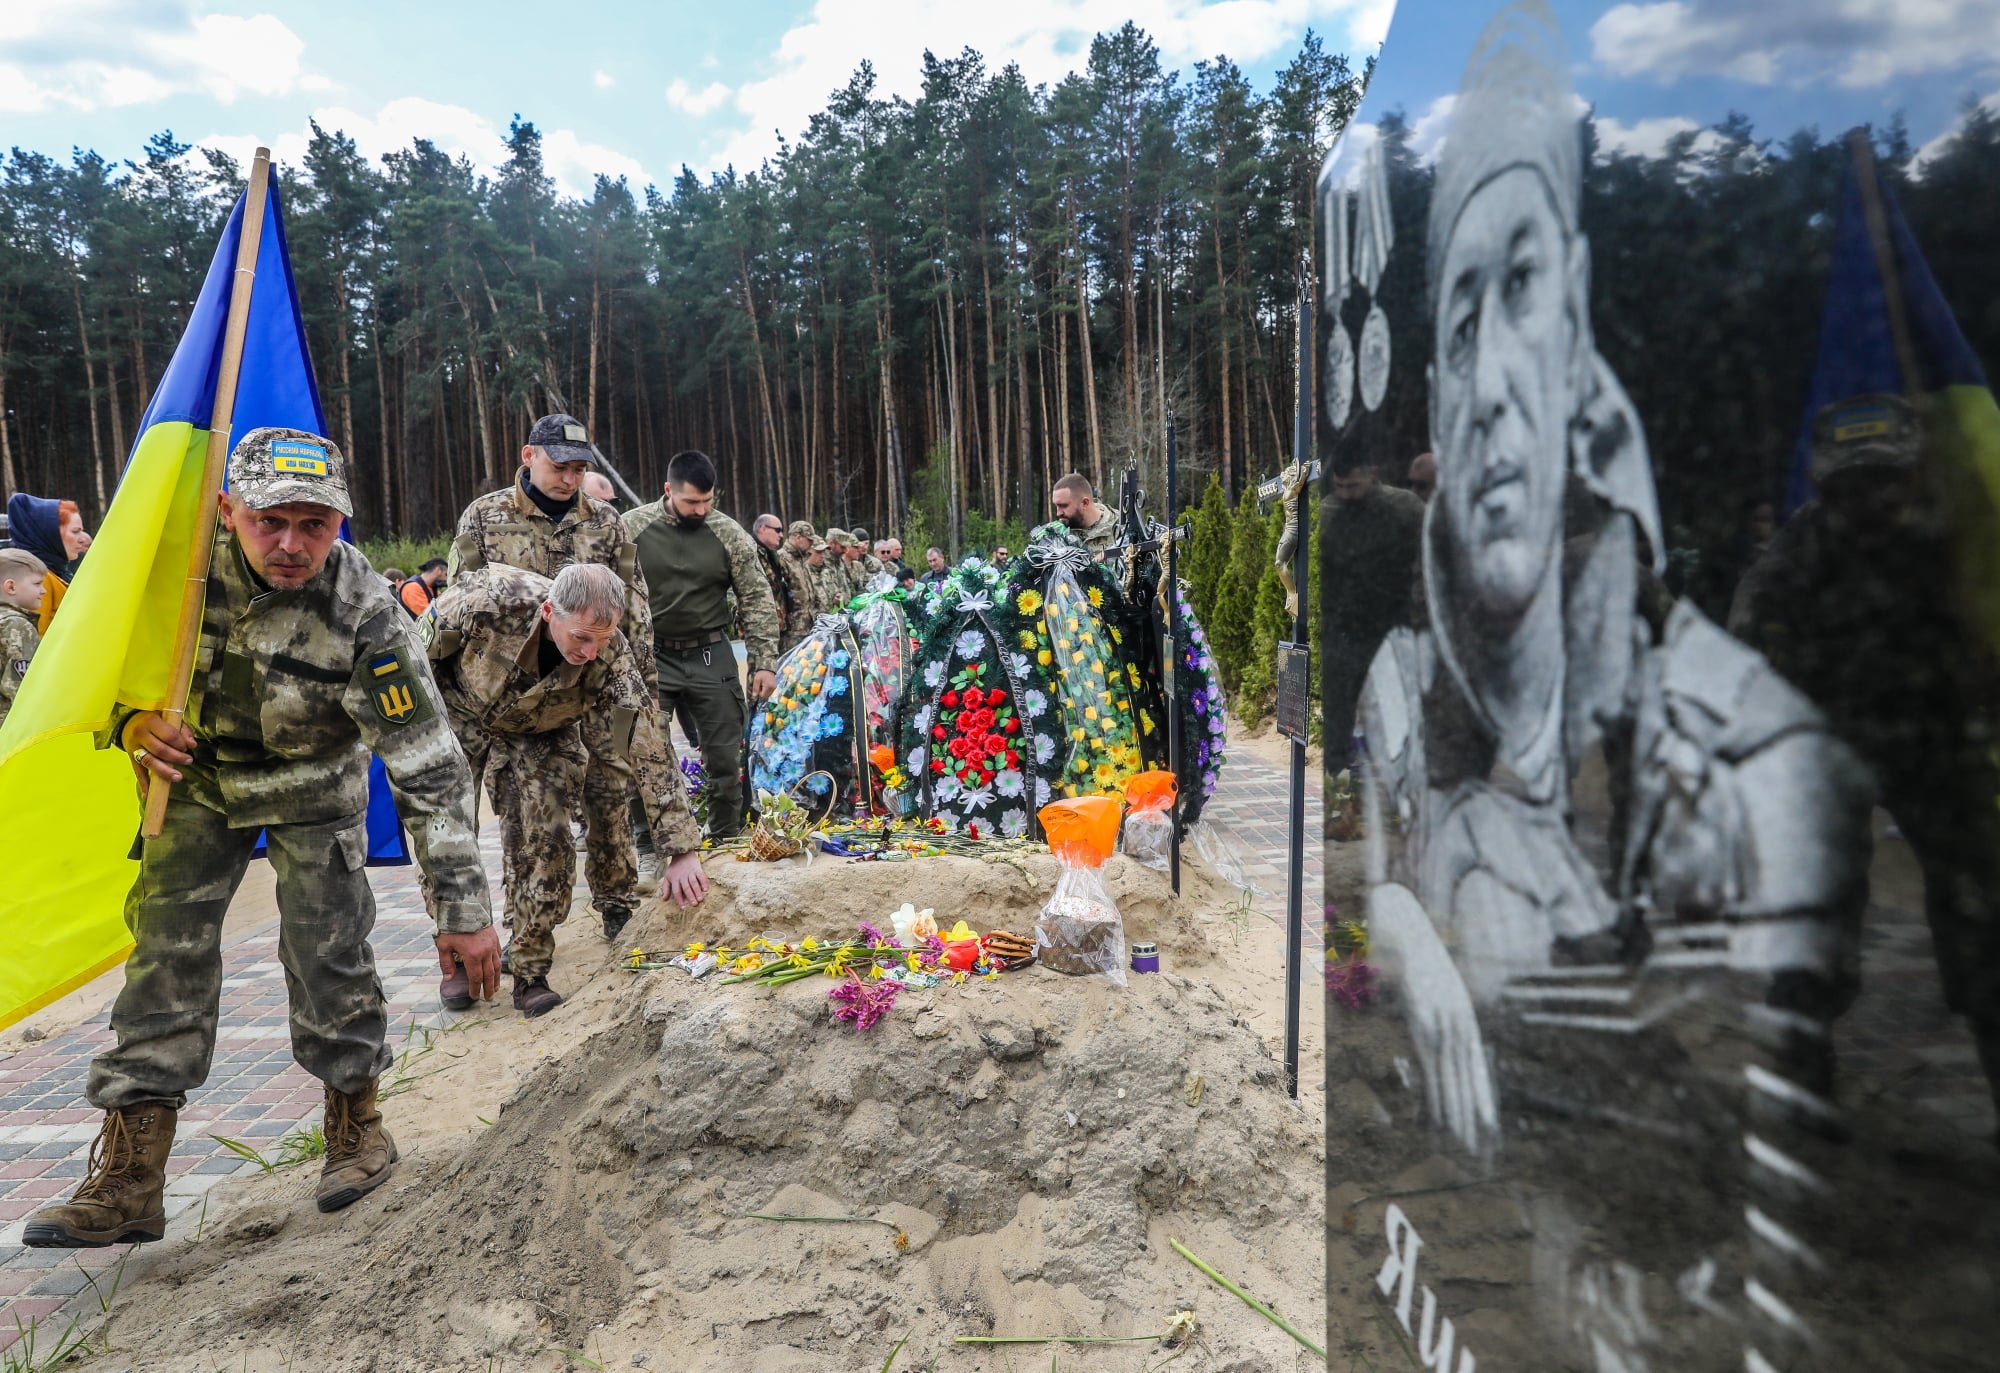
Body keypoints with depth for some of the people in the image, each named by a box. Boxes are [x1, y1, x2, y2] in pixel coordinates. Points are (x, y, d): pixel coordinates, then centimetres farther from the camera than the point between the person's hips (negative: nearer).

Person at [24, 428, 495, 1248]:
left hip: (312, 783, -3)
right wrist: (130, 720, -30)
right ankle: (128, 1182, 9)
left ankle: (356, 1120, 20)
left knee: (327, 951, -5)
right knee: (165, 951, 0)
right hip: (196, 768, 3)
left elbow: (429, 768, -31)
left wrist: (462, 911, -32)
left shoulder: (363, 612, -32)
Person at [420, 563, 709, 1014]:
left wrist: (682, 849, -35)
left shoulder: (611, 656, -33)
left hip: (539, 734, 1)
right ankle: (458, 957, 17)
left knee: (543, 845, -9)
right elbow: (422, 645, -16)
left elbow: (646, 749, -32)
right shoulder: (490, 599, -37)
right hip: (457, 710, 0)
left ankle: (531, 974, 7)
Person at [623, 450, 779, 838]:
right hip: (650, 658, -1)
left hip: (711, 657, 1)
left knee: (725, 756, 5)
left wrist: (765, 662, -5)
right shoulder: (631, 528, -4)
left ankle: (727, 840, 20)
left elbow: (757, 601, 0)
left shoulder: (729, 534, -3)